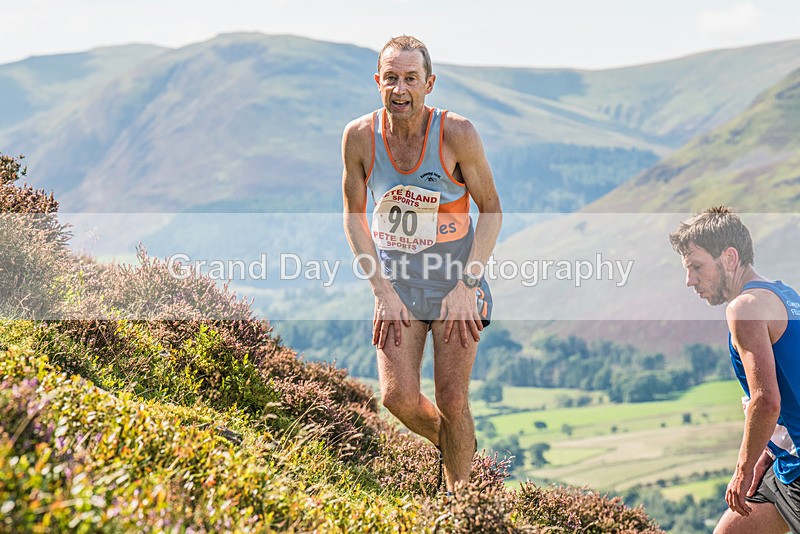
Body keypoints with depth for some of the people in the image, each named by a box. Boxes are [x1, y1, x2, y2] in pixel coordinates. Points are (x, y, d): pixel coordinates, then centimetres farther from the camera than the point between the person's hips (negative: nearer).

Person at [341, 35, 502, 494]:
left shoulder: (457, 133, -16)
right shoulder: (360, 137, -9)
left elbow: (491, 210, -6)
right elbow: (354, 216, 2)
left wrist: (466, 286, -14)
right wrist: (384, 291, -6)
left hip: (456, 283, -2)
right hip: (397, 282, 2)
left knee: (452, 400, -3)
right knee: (399, 399, -7)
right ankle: (446, 442, 27)